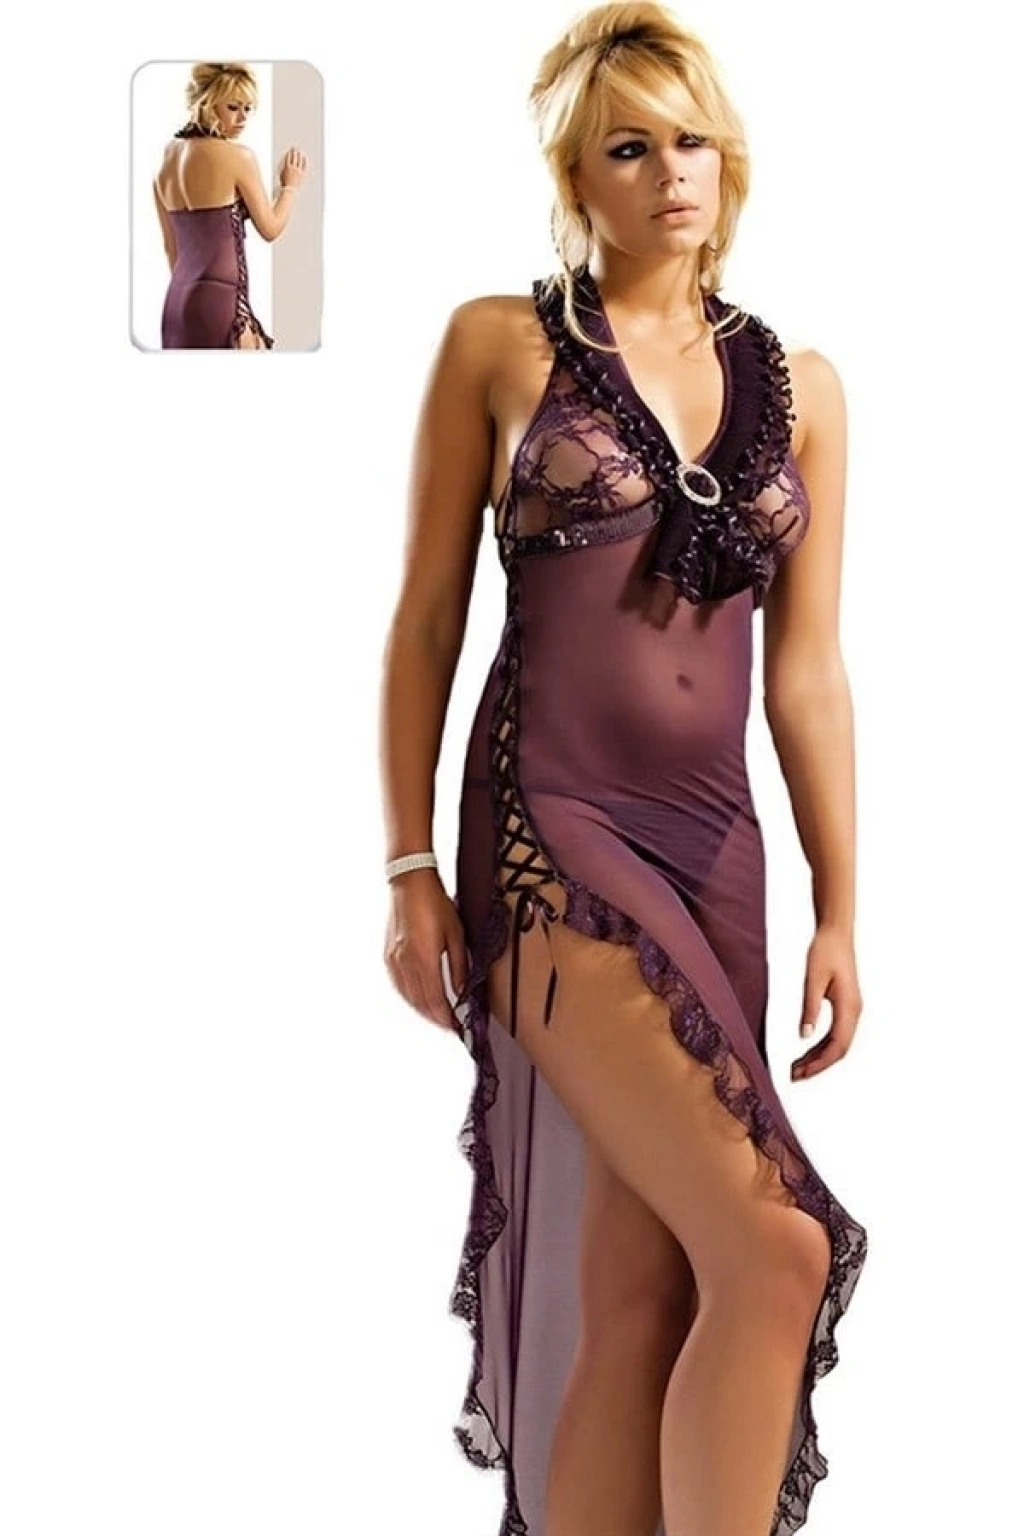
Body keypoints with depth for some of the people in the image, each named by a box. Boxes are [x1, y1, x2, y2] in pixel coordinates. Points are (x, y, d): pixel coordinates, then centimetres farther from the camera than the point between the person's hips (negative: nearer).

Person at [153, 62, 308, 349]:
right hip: (220, 298, -8)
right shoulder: (238, 156, -10)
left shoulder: (166, 160, 11)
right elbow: (270, 228, 1)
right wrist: (291, 185, 18)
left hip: (178, 298, 8)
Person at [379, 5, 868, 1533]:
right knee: (771, 1248, -17)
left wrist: (840, 910, 10)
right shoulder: (501, 344, 4)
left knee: (638, 1296, 4)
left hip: (716, 850, 4)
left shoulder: (799, 385, 14)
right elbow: (426, 621, 4)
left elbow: (807, 669, 13)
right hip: (550, 835, -4)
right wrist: (410, 869, -1)